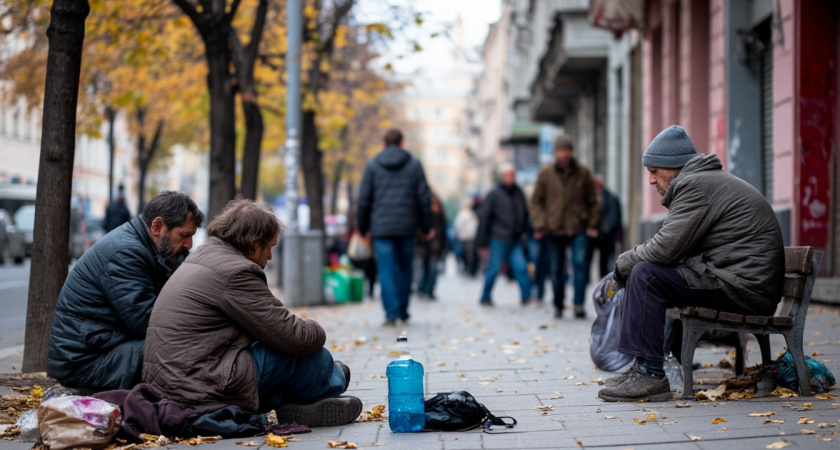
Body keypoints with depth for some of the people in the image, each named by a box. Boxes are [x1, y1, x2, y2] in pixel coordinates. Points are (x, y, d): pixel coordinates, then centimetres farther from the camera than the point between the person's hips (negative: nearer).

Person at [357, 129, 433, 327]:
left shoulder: (372, 165, 3)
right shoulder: (414, 164, 4)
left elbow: (364, 199, 2)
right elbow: (424, 197, 2)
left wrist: (362, 227, 10)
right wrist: (426, 227, 9)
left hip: (381, 227, -1)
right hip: (406, 227, 1)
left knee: (386, 270, -1)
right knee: (405, 268, 15)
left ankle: (392, 313, -9)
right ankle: (402, 310, 18)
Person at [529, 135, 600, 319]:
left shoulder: (583, 173, 5)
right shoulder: (545, 173, 3)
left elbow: (593, 201, 12)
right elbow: (536, 201, 7)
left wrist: (592, 224, 3)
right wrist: (540, 225, -4)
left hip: (579, 229, -1)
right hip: (554, 230, 1)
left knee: (580, 262, -18)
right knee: (556, 270, 6)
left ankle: (579, 304, -17)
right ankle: (558, 306, 21)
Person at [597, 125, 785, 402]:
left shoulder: (696, 185, -12)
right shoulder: (707, 180, 21)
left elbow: (666, 247, -20)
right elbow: (672, 247, 19)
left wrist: (623, 264, -2)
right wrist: (627, 267, 6)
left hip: (744, 288, -11)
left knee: (645, 275, -15)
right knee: (644, 271, 13)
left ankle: (650, 376, -15)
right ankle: (642, 368, 11)